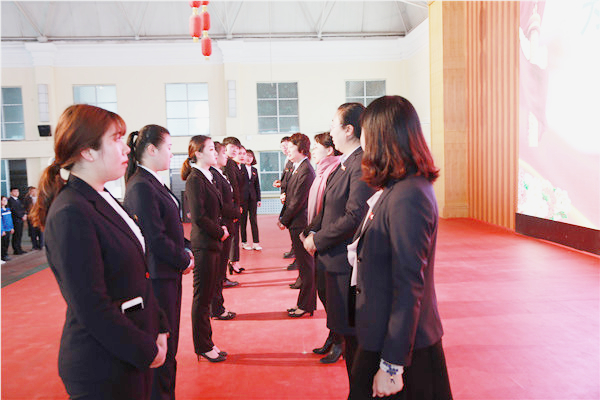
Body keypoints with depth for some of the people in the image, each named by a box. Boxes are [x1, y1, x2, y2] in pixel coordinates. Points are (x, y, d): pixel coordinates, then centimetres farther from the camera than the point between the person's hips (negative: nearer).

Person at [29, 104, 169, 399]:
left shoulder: (104, 201, 7)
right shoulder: (70, 214, -22)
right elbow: (92, 309, -23)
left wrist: (158, 329, 7)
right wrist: (147, 352, -14)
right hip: (103, 369, -8)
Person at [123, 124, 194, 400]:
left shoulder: (153, 183, 10)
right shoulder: (141, 187, -19)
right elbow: (155, 238, -22)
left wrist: (185, 251, 4)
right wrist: (184, 260, -10)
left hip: (169, 273, 10)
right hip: (157, 276, -10)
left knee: (169, 342, 20)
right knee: (161, 346, 3)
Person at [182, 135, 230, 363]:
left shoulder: (208, 177, 13)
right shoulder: (195, 180, -15)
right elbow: (198, 217, -20)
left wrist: (222, 228, 4)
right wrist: (220, 232, -10)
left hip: (213, 243, 9)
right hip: (203, 244, -9)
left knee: (207, 295, 15)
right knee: (202, 297, 2)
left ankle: (206, 344, 26)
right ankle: (203, 347, 15)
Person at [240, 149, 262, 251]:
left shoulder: (254, 170, 13)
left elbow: (257, 185, 15)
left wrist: (258, 199, 10)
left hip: (252, 197, 4)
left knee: (253, 219, 3)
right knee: (243, 219, 4)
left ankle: (256, 242, 5)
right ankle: (244, 242, 11)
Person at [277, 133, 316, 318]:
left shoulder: (305, 170, -18)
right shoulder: (297, 168, 13)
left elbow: (298, 201, -19)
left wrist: (284, 220, -10)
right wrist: (282, 217, 8)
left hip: (301, 223, -10)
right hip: (296, 223, 10)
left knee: (306, 265, 1)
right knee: (303, 264, 16)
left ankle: (306, 305, 11)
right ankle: (303, 302, 27)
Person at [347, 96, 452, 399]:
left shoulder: (407, 196, -24)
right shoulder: (396, 189, 6)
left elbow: (408, 289, -24)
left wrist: (391, 365, -21)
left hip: (402, 344, -9)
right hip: (383, 335, 9)